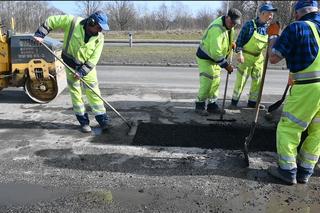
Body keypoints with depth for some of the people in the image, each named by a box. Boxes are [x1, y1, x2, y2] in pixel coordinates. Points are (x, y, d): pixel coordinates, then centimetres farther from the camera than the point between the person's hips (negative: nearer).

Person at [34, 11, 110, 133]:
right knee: (75, 93, 3)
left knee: (94, 92, 1)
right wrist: (40, 35, -12)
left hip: (87, 67, 1)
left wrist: (81, 72, -20)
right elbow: (51, 21, -6)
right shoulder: (72, 22, -16)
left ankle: (103, 119, 9)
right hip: (70, 66, -1)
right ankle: (84, 121, 14)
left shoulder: (99, 38, -12)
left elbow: (94, 59, -14)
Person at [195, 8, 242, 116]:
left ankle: (212, 105, 18)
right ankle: (199, 105, 3)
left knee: (216, 81, 9)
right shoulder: (217, 29, -31)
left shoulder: (229, 26, -2)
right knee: (207, 82, -11)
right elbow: (215, 52, -34)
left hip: (216, 57, 9)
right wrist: (226, 65, -28)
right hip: (205, 57, -9)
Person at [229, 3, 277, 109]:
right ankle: (234, 102, 11)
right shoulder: (249, 24, -12)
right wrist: (239, 53, -18)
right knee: (240, 80, -1)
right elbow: (240, 40, -11)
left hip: (259, 58, 5)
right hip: (246, 57, -5)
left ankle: (252, 102, 23)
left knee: (257, 81, 9)